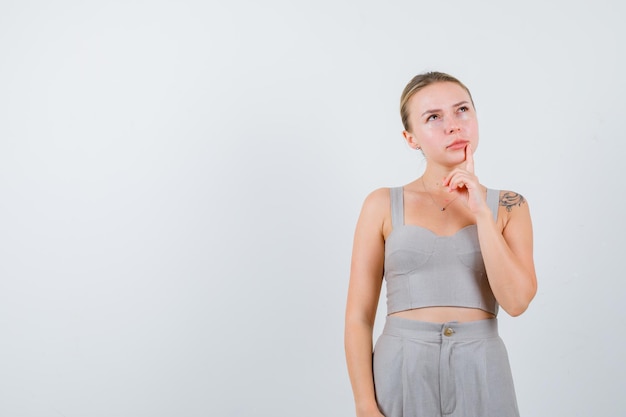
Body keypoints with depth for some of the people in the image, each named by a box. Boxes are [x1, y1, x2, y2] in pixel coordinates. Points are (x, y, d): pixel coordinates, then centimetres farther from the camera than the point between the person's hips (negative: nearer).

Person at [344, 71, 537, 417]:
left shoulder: (508, 206, 4)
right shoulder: (383, 205, 0)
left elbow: (515, 300, -9)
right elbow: (359, 316, -2)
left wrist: (481, 213, -12)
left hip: (480, 374, 1)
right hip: (401, 371, -1)